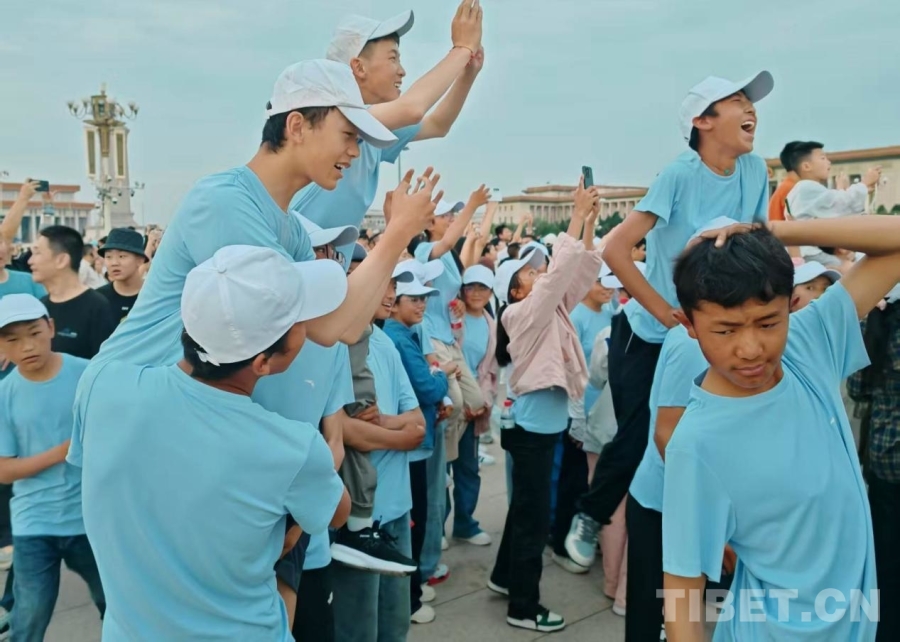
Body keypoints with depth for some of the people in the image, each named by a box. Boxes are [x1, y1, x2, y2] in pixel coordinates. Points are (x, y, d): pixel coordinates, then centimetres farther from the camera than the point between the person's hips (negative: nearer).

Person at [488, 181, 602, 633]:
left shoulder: (552, 308, 9)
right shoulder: (521, 313, -14)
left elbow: (579, 272, 7)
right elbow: (561, 269, -24)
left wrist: (590, 222, -1)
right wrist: (578, 215, -20)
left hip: (546, 423, 9)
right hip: (532, 426, -9)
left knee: (526, 506, 21)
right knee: (534, 514, 0)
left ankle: (504, 576, 38)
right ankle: (523, 607, 13)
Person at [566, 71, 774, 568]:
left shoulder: (755, 170, -3)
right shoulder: (680, 174, -20)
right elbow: (616, 250, -26)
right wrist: (667, 314, -23)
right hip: (648, 335, -5)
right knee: (636, 440, -1)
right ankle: (588, 516, 26)